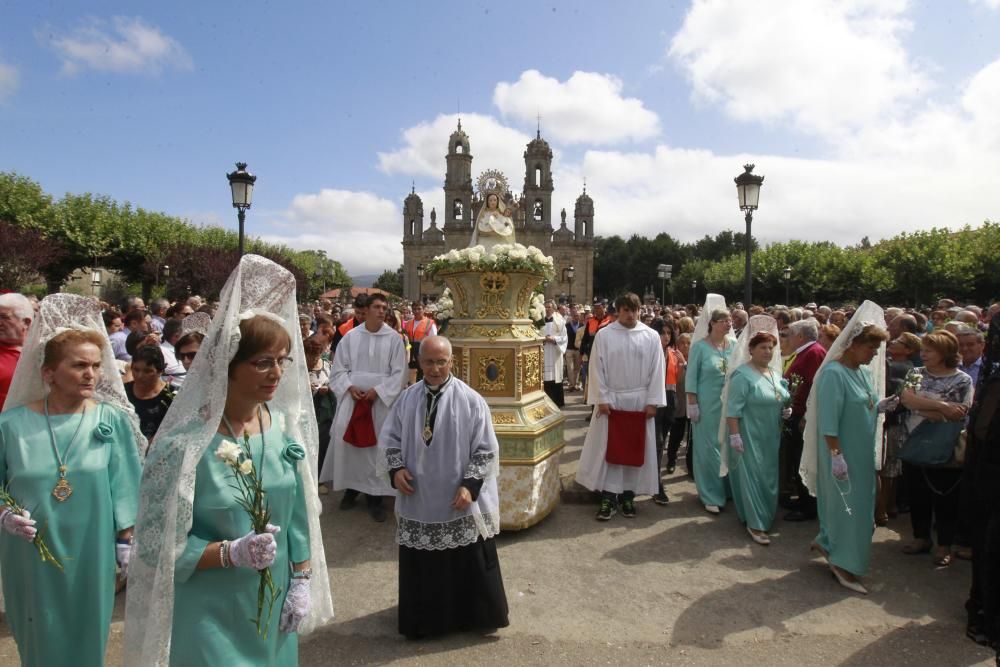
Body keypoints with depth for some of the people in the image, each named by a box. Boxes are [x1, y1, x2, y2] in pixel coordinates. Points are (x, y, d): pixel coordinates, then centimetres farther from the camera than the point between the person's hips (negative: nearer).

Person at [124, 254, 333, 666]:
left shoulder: (288, 426, -6)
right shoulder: (184, 443, -21)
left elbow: (299, 514, 2)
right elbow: (156, 543, -16)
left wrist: (301, 581, 1)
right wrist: (231, 552, -28)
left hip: (273, 603, 5)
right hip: (208, 613, -5)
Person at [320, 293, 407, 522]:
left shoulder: (394, 338, -3)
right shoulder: (350, 336, 2)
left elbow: (399, 373, -4)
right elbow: (339, 369, 6)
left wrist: (377, 391, -13)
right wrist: (350, 387, -10)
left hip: (381, 400, -2)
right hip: (353, 397, 2)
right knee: (346, 439, 1)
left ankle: (374, 494, 13)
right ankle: (351, 486, 20)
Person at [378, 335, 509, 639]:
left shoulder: (471, 400, -11)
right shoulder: (407, 399, -1)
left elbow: (486, 449, -8)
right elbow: (389, 438, 7)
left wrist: (470, 485, -16)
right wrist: (395, 468, -10)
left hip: (461, 502, -3)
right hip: (419, 501, 3)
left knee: (470, 564, 10)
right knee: (422, 566, 15)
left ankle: (478, 616, 32)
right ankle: (424, 617, 37)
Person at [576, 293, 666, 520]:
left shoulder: (651, 337, 1)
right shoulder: (603, 335, -3)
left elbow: (657, 370, 1)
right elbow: (597, 368, -3)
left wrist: (653, 401, -5)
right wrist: (601, 399, -9)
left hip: (640, 402, 1)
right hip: (611, 401, -1)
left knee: (635, 450, 7)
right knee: (608, 449, 2)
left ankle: (628, 495, 20)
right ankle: (608, 497, 10)